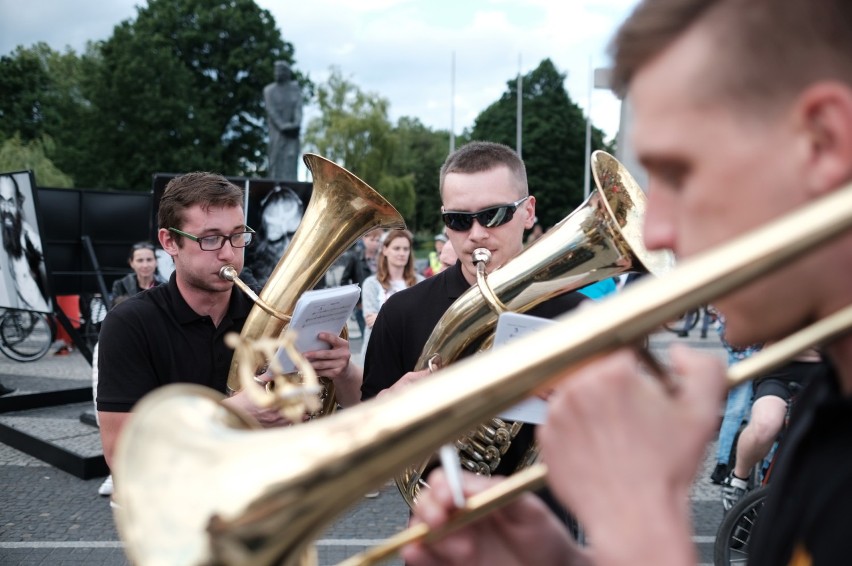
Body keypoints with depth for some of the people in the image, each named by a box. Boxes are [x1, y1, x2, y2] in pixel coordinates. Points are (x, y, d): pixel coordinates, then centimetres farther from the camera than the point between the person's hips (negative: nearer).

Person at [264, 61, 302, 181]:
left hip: (292, 130, 1)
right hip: (277, 130, -1)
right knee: (276, 159, -5)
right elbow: (271, 110, -4)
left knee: (291, 157, -9)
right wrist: (283, 126, -17)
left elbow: (298, 107, 0)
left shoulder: (295, 88, 10)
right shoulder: (269, 90, 5)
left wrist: (296, 124, -18)